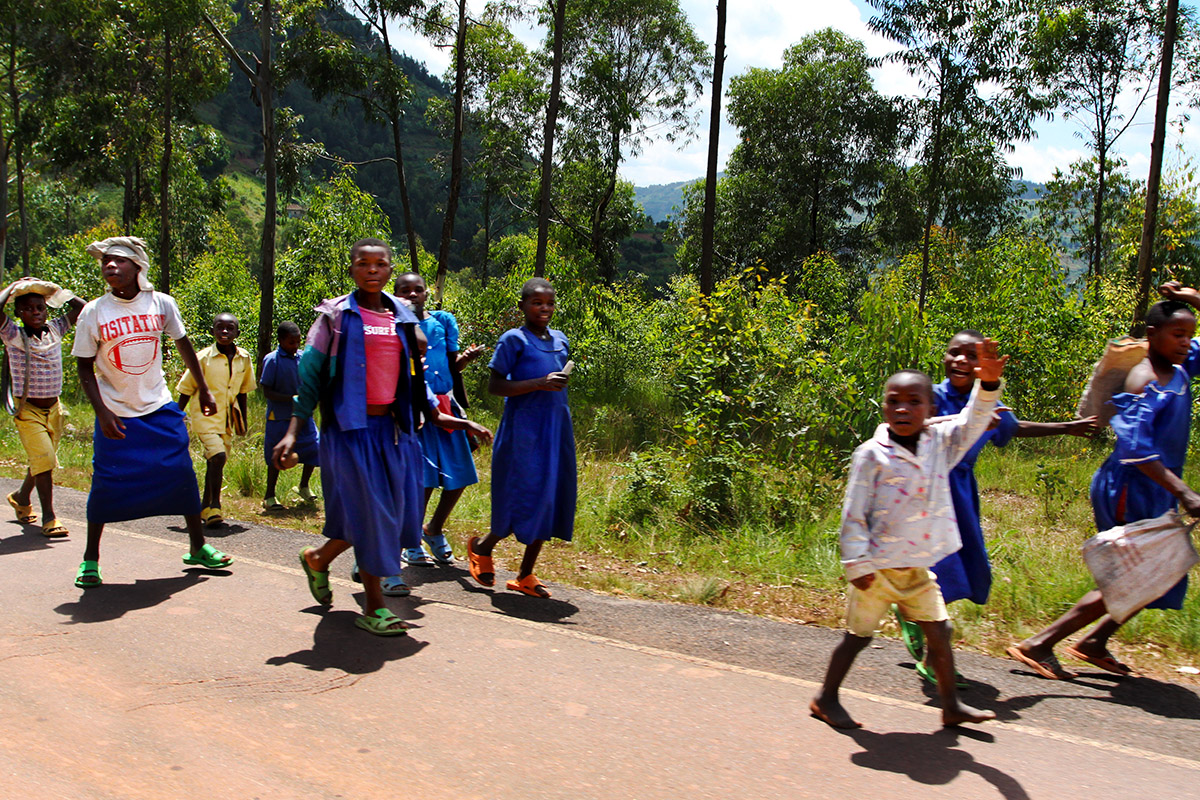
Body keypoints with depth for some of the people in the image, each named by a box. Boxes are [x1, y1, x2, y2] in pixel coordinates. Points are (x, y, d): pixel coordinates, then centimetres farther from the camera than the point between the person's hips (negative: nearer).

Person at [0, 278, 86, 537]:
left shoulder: (54, 330, 2)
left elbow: (81, 307, 7)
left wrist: (55, 290, 4)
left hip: (53, 408, 5)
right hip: (27, 409, -5)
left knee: (44, 461, 15)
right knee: (43, 459, -16)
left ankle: (21, 497, 43)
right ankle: (49, 517, -9)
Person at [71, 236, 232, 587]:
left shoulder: (162, 304, -4)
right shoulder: (94, 312, -8)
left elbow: (184, 344, 12)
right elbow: (85, 369, -3)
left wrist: (203, 390, 14)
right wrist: (102, 412, -13)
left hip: (160, 409, 2)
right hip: (116, 414, -2)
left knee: (182, 474, 2)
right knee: (106, 484, -1)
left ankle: (198, 547, 18)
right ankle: (90, 559, 17)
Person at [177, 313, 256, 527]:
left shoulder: (243, 359, 1)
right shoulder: (203, 358, -12)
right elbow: (186, 391, -3)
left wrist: (242, 421, 17)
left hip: (227, 419, 5)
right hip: (206, 418, -5)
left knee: (214, 463, 14)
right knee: (218, 457, -20)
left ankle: (205, 506, 28)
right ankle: (214, 505, -9)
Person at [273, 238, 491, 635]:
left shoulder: (403, 318, 11)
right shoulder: (336, 316, -2)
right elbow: (310, 375, -2)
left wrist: (437, 416, 15)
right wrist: (292, 432, -9)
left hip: (392, 428, 5)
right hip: (350, 428, -5)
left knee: (396, 511, 5)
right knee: (369, 511, -4)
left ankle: (318, 558, 30)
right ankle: (374, 606, 10)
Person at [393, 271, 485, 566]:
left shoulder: (443, 320, 12)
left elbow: (452, 366, 14)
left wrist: (466, 357, -7)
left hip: (445, 405, 5)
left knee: (459, 476, 5)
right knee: (422, 478, -7)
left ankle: (435, 530, 29)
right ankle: (412, 545, 13)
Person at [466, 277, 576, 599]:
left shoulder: (561, 340, 13)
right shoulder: (514, 340, -6)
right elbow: (495, 386, -11)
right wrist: (540, 383, -19)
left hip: (556, 430, 7)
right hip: (523, 431, -7)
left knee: (550, 501, 5)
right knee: (526, 500, -6)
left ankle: (525, 575, 15)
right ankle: (483, 547, 21)